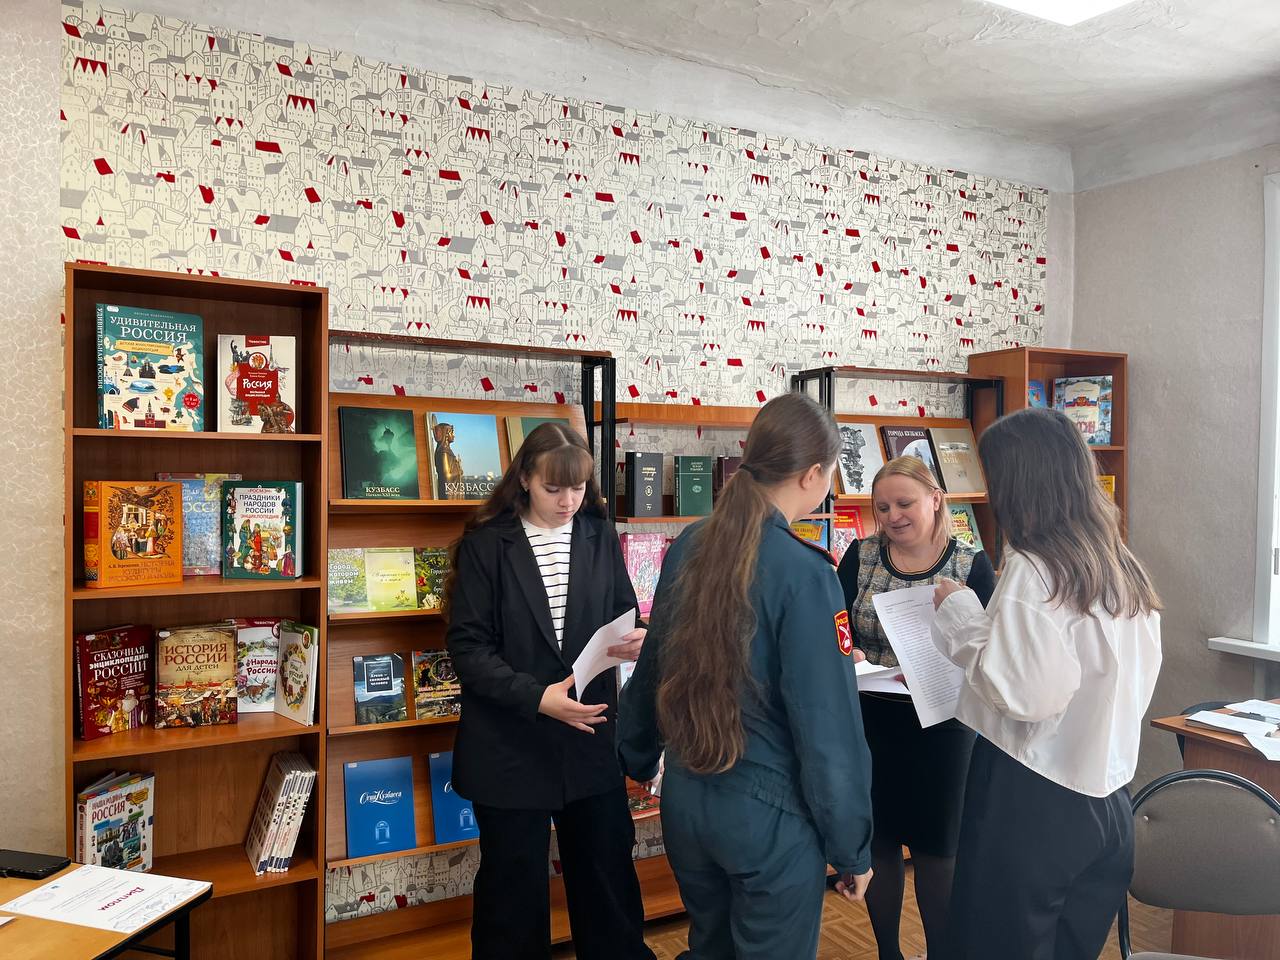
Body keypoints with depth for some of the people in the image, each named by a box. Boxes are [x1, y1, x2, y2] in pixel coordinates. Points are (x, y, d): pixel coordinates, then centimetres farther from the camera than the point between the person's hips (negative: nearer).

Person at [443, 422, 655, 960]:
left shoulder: (600, 539, 3)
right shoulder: (486, 545, -8)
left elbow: (623, 614, 10)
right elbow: (467, 646, -11)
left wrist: (636, 642, -14)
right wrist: (535, 697, -24)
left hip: (590, 736, 3)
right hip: (510, 744, -3)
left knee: (609, 874, 16)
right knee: (515, 887, 14)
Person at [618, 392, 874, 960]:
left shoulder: (688, 549, -4)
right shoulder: (803, 572, -22)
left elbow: (652, 667, 7)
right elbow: (829, 727, -19)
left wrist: (638, 759, 23)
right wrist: (852, 847, -6)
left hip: (685, 802, 6)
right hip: (769, 814, -6)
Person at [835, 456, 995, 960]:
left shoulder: (972, 565, -5)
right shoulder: (860, 557, 0)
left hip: (940, 726, -2)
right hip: (869, 724, 2)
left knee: (935, 848, 10)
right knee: (878, 841, 14)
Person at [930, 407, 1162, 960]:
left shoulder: (1032, 568, -18)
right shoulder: (1122, 567, 7)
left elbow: (1021, 690, -24)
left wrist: (958, 611, -13)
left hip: (1032, 806, -8)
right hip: (1106, 803, 8)